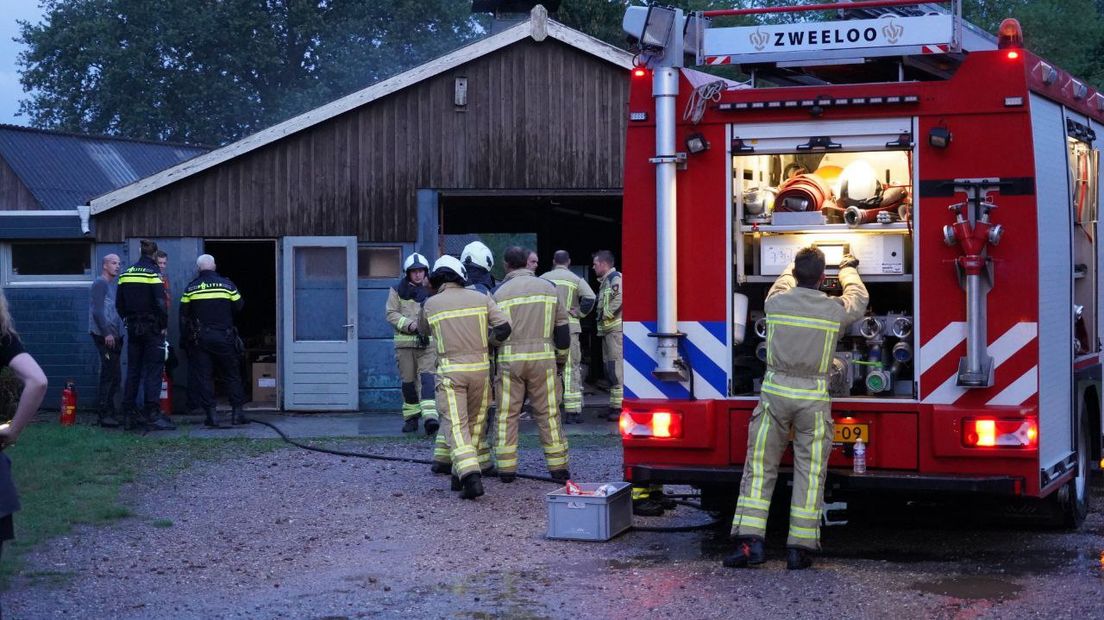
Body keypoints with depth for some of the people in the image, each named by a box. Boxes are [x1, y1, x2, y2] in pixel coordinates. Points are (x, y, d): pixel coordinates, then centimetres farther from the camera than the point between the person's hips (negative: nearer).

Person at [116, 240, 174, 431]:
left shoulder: (126, 273, 8)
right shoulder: (153, 272, -11)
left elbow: (119, 303, 10)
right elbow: (160, 303, -17)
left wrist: (128, 320, 16)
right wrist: (163, 325, -6)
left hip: (133, 328, 6)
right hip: (152, 327, -6)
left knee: (132, 370, 10)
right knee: (153, 371, -4)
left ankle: (131, 415, 11)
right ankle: (152, 414, -9)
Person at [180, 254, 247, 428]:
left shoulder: (191, 288, 0)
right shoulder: (226, 284, -3)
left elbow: (184, 314, 4)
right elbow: (239, 307, 3)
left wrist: (186, 335, 14)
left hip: (200, 338, 0)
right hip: (224, 337, 0)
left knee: (203, 376, 4)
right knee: (232, 375, 11)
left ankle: (212, 414, -2)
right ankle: (237, 412, 8)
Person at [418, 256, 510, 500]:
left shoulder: (430, 304, 0)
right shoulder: (481, 298, 3)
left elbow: (423, 330, 19)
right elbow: (504, 326, -5)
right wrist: (487, 343, 10)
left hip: (450, 372, -2)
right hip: (480, 369, 2)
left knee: (456, 426, -6)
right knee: (474, 423, 17)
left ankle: (470, 476, -25)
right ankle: (460, 476, 21)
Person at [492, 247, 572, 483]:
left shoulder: (500, 293, -1)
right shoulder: (548, 288, 7)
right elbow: (562, 326, 10)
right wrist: (561, 348, 23)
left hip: (510, 359, -2)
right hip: (543, 357, 2)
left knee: (507, 414, 5)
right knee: (548, 413, 7)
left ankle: (506, 467, 4)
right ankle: (558, 466, 8)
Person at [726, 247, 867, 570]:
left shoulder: (775, 302, -3)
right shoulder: (835, 310, -4)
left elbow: (784, 282, 24)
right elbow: (859, 298, 21)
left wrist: (796, 266, 44)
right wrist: (848, 269, 40)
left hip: (775, 394, 1)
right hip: (814, 399, -1)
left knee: (760, 467, 4)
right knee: (810, 472, 4)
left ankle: (750, 540, -3)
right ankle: (800, 548, 3)